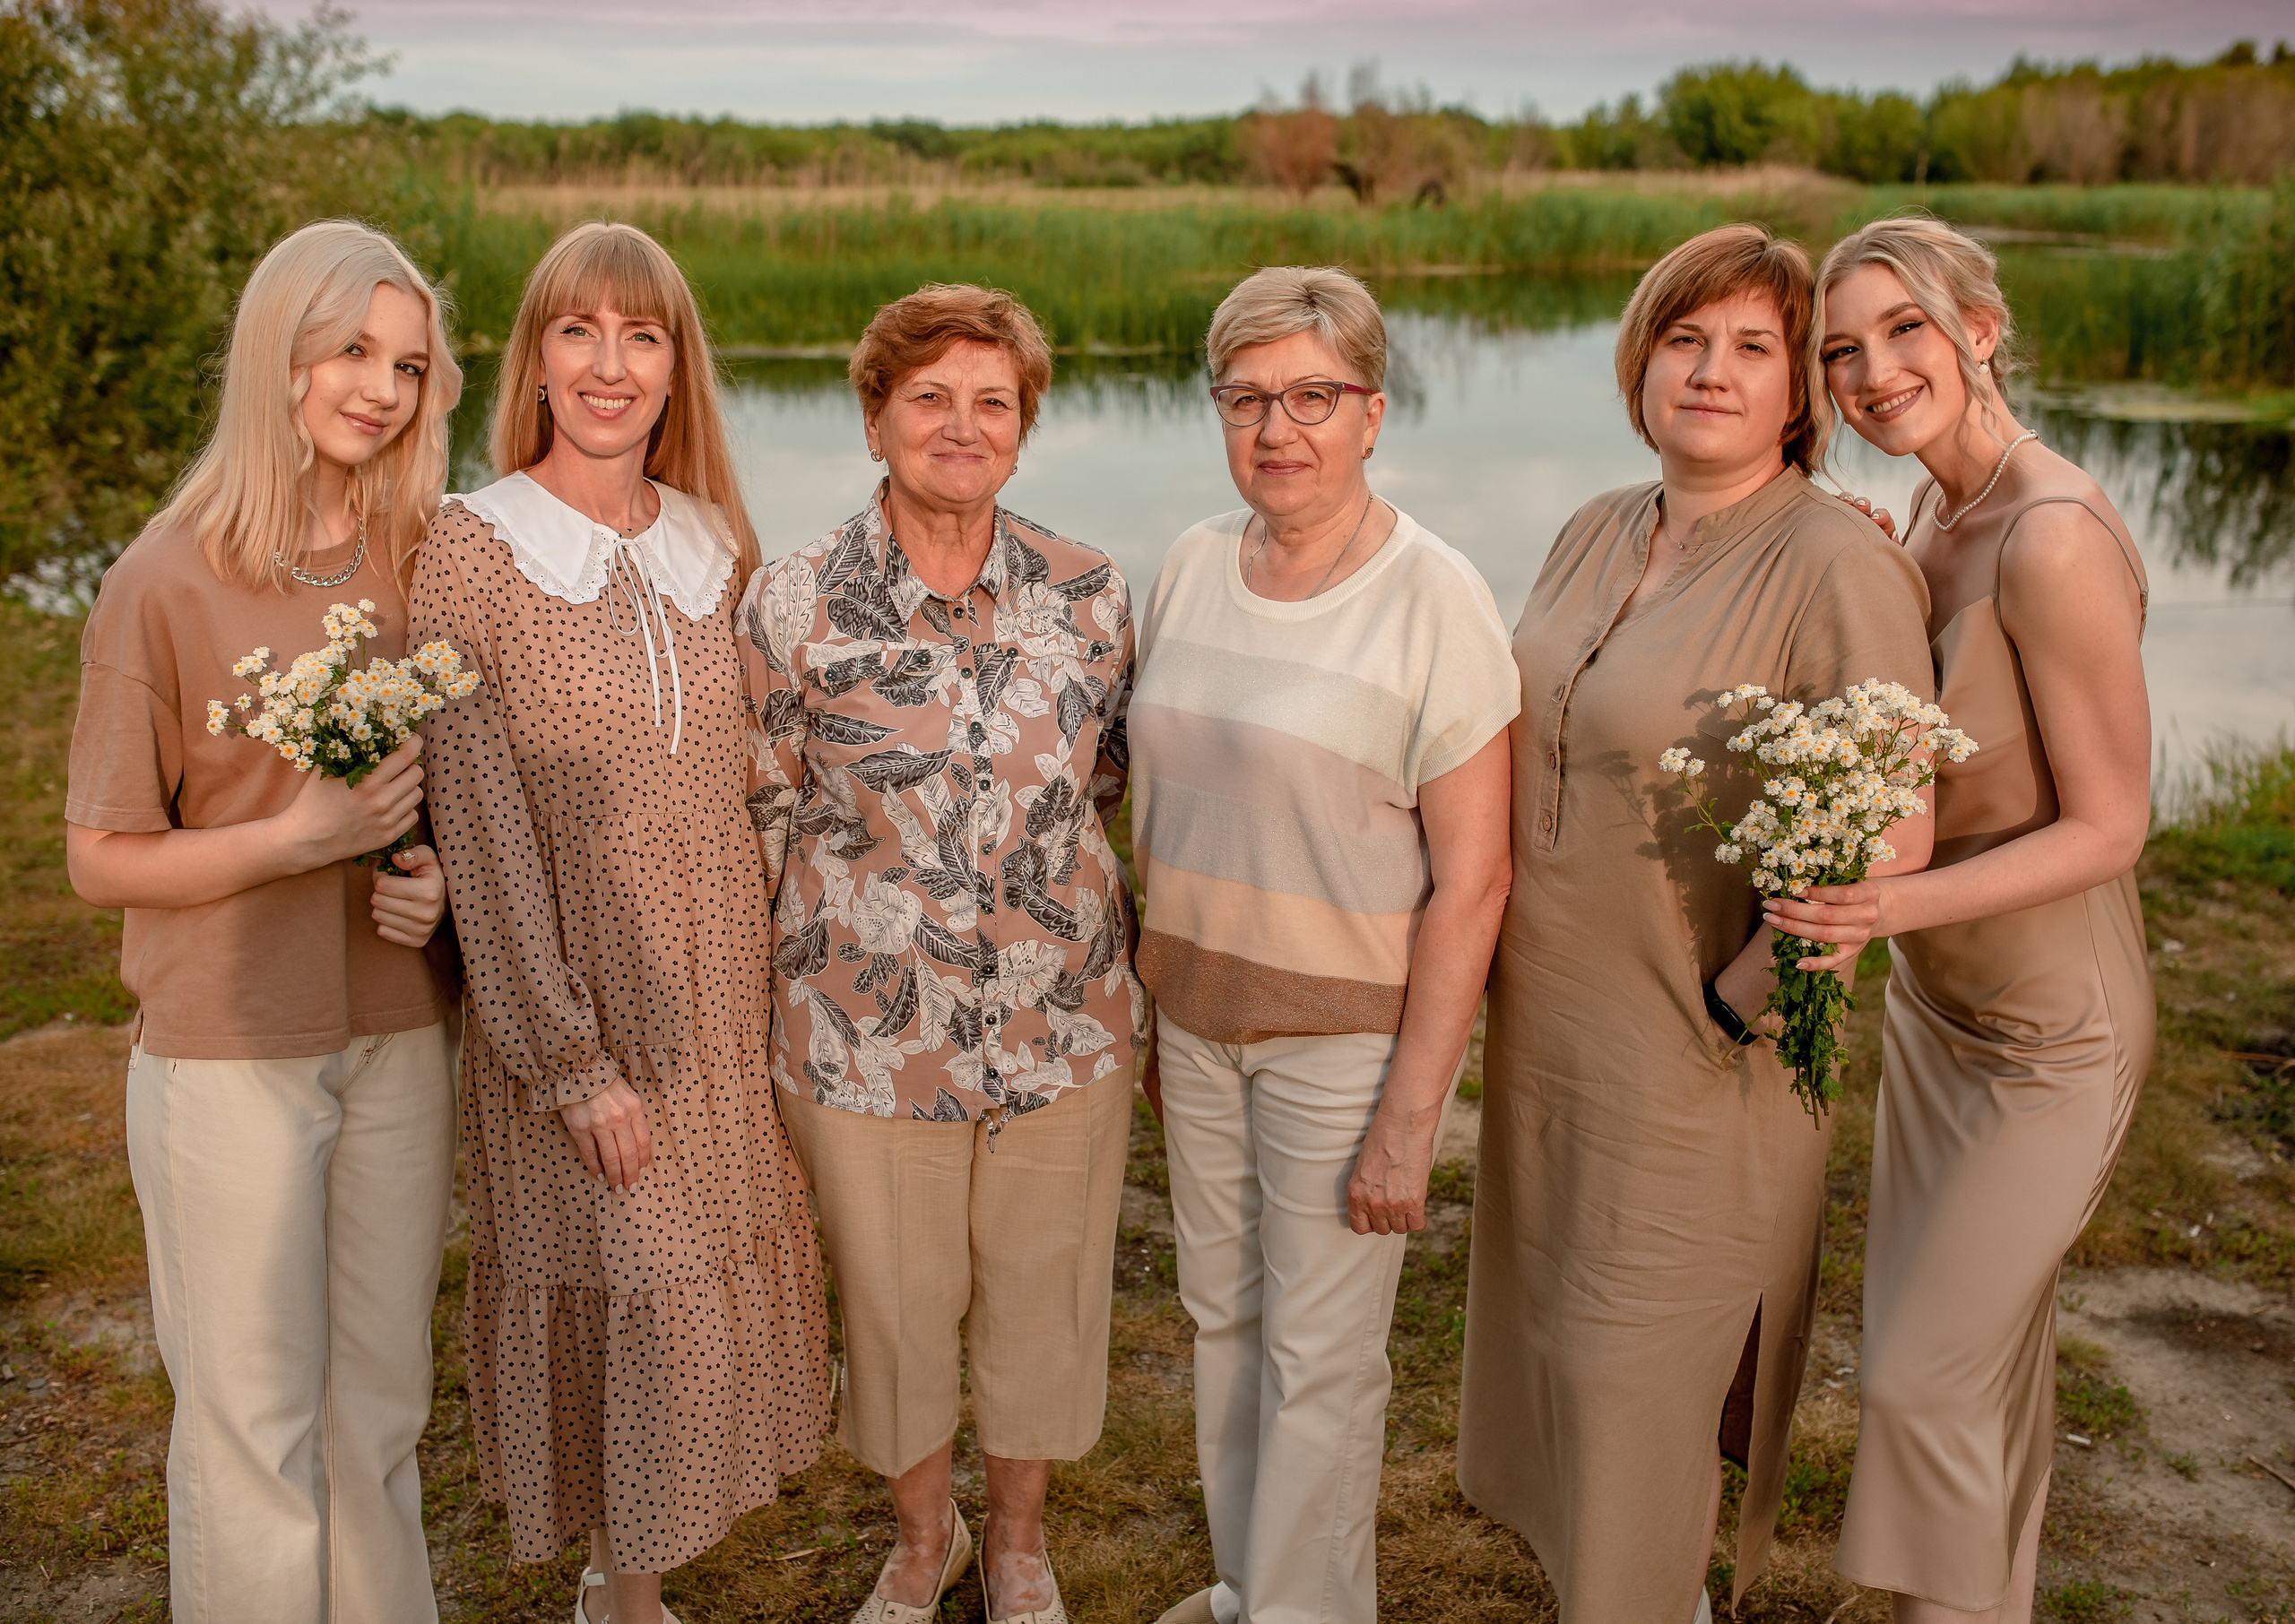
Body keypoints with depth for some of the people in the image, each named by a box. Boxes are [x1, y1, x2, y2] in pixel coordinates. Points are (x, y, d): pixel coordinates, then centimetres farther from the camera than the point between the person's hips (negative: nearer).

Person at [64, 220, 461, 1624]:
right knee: (254, 1416, 10)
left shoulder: (424, 560, 1)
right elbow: (102, 861, -8)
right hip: (229, 1050, -4)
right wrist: (298, 838, -20)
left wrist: (438, 873, -6)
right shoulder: (166, 584, -11)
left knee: (380, 1396, 17)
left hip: (398, 1036, 4)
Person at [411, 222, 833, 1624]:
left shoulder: (715, 546, 4)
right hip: (566, 995, -5)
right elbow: (482, 826, -13)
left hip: (720, 994, 5)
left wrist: (774, 979, 8)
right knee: (621, 1290, 4)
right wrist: (575, 1060, -15)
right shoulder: (474, 551, -11)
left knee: (717, 1275, 14)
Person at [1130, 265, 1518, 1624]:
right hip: (1195, 1012, 6)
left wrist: (1410, 1118, -16)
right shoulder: (1194, 565, 2)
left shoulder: (1435, 601, -16)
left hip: (1347, 1029, -6)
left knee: (1320, 1357, 7)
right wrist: (1149, 1007, 12)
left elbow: (1472, 879, -16)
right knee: (1221, 1312, 19)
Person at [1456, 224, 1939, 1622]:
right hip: (1548, 1021, 8)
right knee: (1561, 1334, 21)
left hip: (1696, 1055, -8)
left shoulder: (1837, 564, -19)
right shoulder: (1599, 532, 5)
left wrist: (1744, 1003, -17)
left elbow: (1894, 836, -24)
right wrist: (1488, 955, 12)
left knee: (1637, 1362, 6)